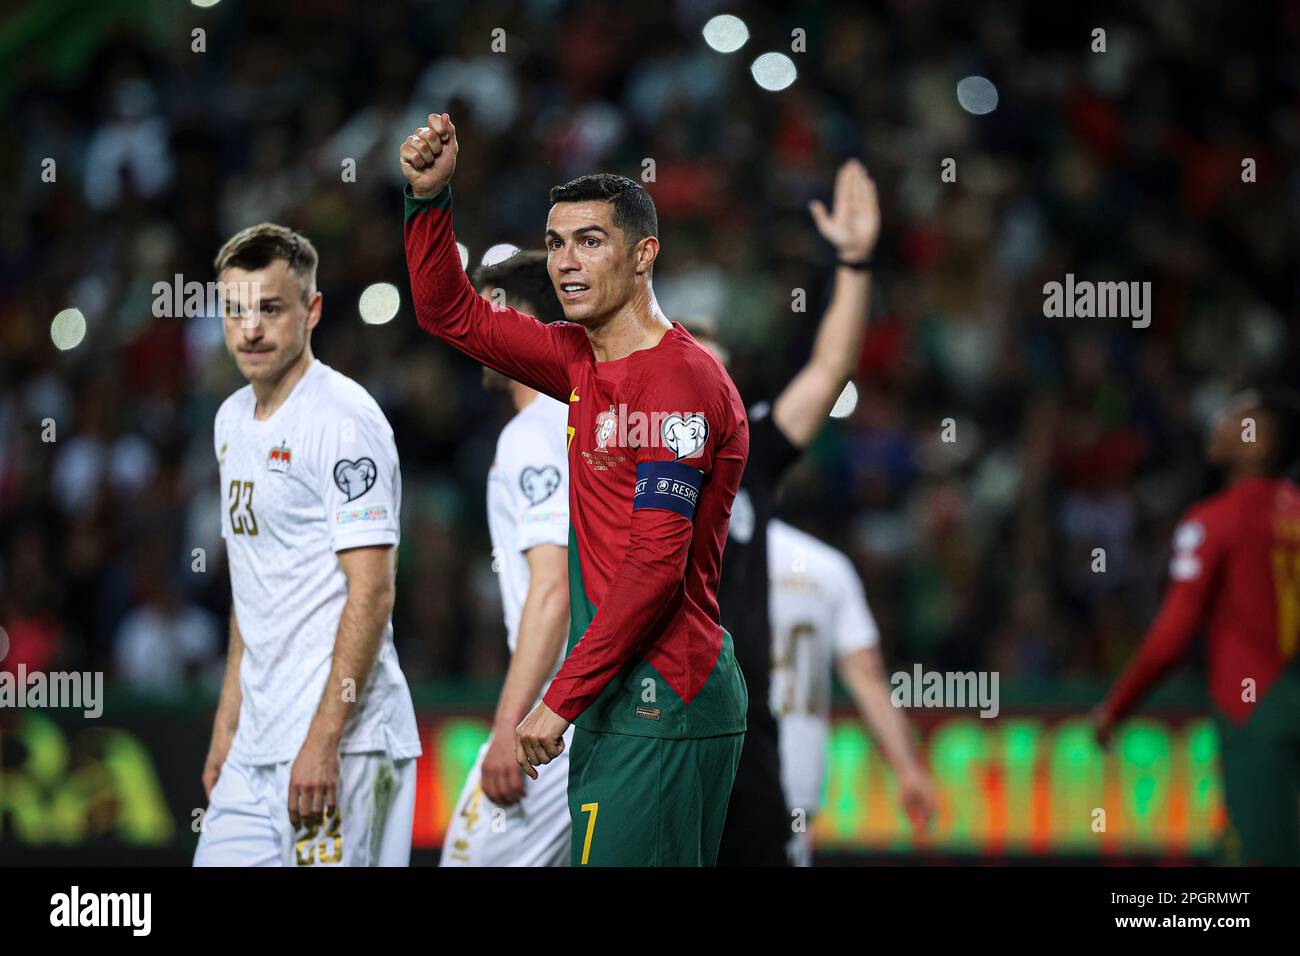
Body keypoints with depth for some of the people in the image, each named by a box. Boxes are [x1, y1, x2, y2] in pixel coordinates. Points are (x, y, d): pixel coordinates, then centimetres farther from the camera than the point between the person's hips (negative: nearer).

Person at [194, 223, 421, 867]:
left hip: (340, 740, -8)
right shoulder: (233, 420, 15)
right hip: (258, 742, 8)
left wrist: (324, 741, -21)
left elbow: (371, 593, -16)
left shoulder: (344, 418, -11)